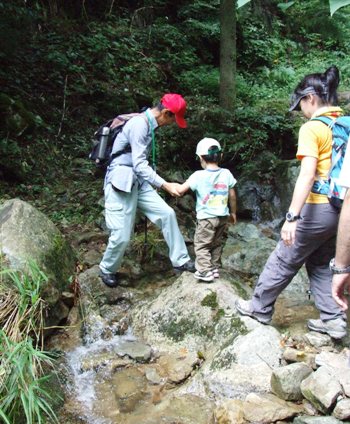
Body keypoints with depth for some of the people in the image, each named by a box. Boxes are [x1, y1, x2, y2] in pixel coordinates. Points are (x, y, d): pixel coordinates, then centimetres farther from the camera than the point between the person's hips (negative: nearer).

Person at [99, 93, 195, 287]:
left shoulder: (149, 124, 11)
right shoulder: (139, 124, -19)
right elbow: (139, 165, -25)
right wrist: (165, 185, -27)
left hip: (137, 182, 9)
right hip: (120, 183, -9)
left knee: (167, 213, 1)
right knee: (122, 236, -3)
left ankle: (180, 261, 11)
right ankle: (107, 270, 24)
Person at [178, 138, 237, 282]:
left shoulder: (198, 175, -12)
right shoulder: (226, 173, 0)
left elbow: (181, 190, -11)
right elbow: (232, 196, 7)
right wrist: (233, 212, 20)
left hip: (206, 217, -5)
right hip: (222, 217, 5)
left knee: (201, 245, 6)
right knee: (216, 244, 19)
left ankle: (205, 271, 2)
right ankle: (215, 269, 25)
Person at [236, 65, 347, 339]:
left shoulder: (312, 128, -14)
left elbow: (307, 175, -24)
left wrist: (292, 217, -28)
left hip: (319, 209, -7)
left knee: (284, 261, 8)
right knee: (321, 264, 21)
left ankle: (260, 308, 23)